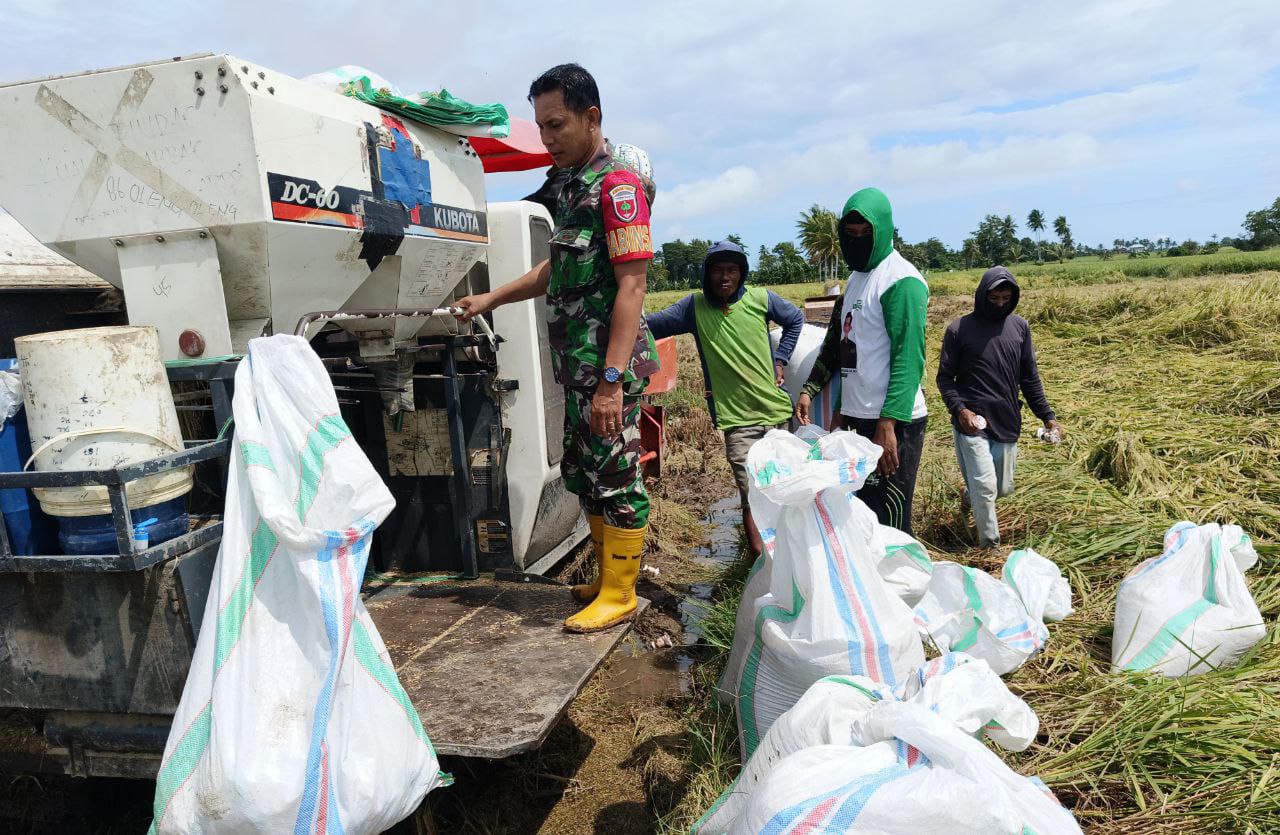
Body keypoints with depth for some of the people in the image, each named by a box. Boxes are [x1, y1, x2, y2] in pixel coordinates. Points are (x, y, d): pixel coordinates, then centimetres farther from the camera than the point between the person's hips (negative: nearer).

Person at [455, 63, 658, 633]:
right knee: (581, 471, 15)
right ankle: (608, 575, 30)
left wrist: (612, 380, -23)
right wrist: (492, 299, 23)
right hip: (576, 362, 10)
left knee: (615, 473, -2)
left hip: (608, 362, -10)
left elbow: (631, 286, -18)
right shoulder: (567, 184, 17)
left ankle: (620, 593, 11)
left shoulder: (616, 183, -11)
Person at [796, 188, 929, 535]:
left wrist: (887, 425, -24)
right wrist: (809, 389, 12)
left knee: (888, 525, -4)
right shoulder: (856, 277, 16)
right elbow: (836, 342, 23)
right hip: (857, 417, 9)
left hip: (890, 422, -9)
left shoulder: (901, 281, -11)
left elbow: (908, 359, -18)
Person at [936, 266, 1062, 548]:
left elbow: (1030, 377, 12)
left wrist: (1047, 415, 7)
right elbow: (945, 377, -1)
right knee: (985, 487, -9)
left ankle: (970, 493, 45)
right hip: (972, 422, -4)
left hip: (1007, 422, 4)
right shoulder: (959, 329, -4)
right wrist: (959, 410, -16)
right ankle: (990, 547, 8)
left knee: (1003, 488, 12)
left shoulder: (1020, 327, 7)